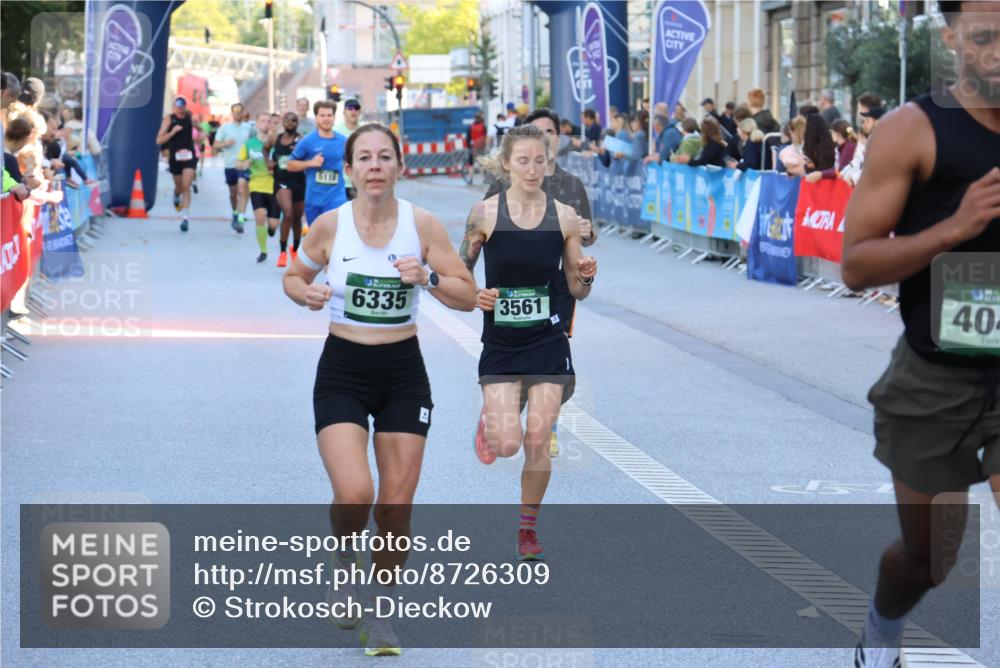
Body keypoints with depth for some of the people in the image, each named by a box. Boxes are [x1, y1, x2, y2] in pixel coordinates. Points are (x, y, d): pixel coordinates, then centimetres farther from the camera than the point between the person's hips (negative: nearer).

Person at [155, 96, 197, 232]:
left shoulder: (190, 117, 3)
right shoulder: (168, 119, -5)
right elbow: (159, 140, -12)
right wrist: (172, 132, -22)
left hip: (189, 156, 0)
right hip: (175, 157, 0)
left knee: (186, 187, -12)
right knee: (179, 187, 14)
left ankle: (184, 217, -17)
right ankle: (176, 196, 51)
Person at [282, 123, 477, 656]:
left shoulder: (422, 225, -5)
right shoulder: (330, 225, -6)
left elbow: (468, 297, -1)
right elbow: (293, 277, 10)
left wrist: (427, 278, -19)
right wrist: (307, 295, -12)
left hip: (403, 373, 1)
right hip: (342, 371, -1)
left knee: (397, 504, 2)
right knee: (354, 495, -19)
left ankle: (379, 612, 20)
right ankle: (343, 562, 16)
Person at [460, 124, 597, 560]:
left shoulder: (564, 217, -1)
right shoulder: (485, 213, -5)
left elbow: (577, 291, 6)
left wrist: (586, 276, -15)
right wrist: (473, 295, -15)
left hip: (547, 342, 1)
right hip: (500, 344, -1)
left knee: (538, 443, -2)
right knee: (507, 444, -10)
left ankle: (528, 528, 19)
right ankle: (490, 421, 27)